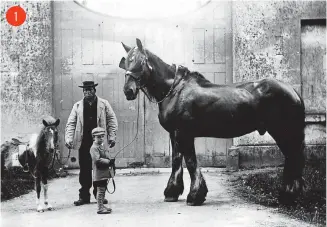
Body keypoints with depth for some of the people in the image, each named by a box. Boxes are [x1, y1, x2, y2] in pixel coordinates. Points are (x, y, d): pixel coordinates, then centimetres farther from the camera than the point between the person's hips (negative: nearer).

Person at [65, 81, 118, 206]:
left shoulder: (104, 104, 6)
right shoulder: (77, 106, 9)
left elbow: (112, 120, 5)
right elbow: (71, 123, 5)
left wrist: (112, 137, -4)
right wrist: (68, 139, -7)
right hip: (83, 143, 1)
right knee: (84, 170, 3)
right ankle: (84, 196, 12)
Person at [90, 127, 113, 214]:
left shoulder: (102, 146, 17)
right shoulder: (94, 148, -14)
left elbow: (106, 157, 26)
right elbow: (97, 160, -24)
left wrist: (109, 162, 6)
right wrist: (108, 162, -19)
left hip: (104, 173, 10)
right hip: (99, 174, -10)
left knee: (103, 190, 16)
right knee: (100, 191, -6)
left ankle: (102, 206, 25)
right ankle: (100, 208, -1)